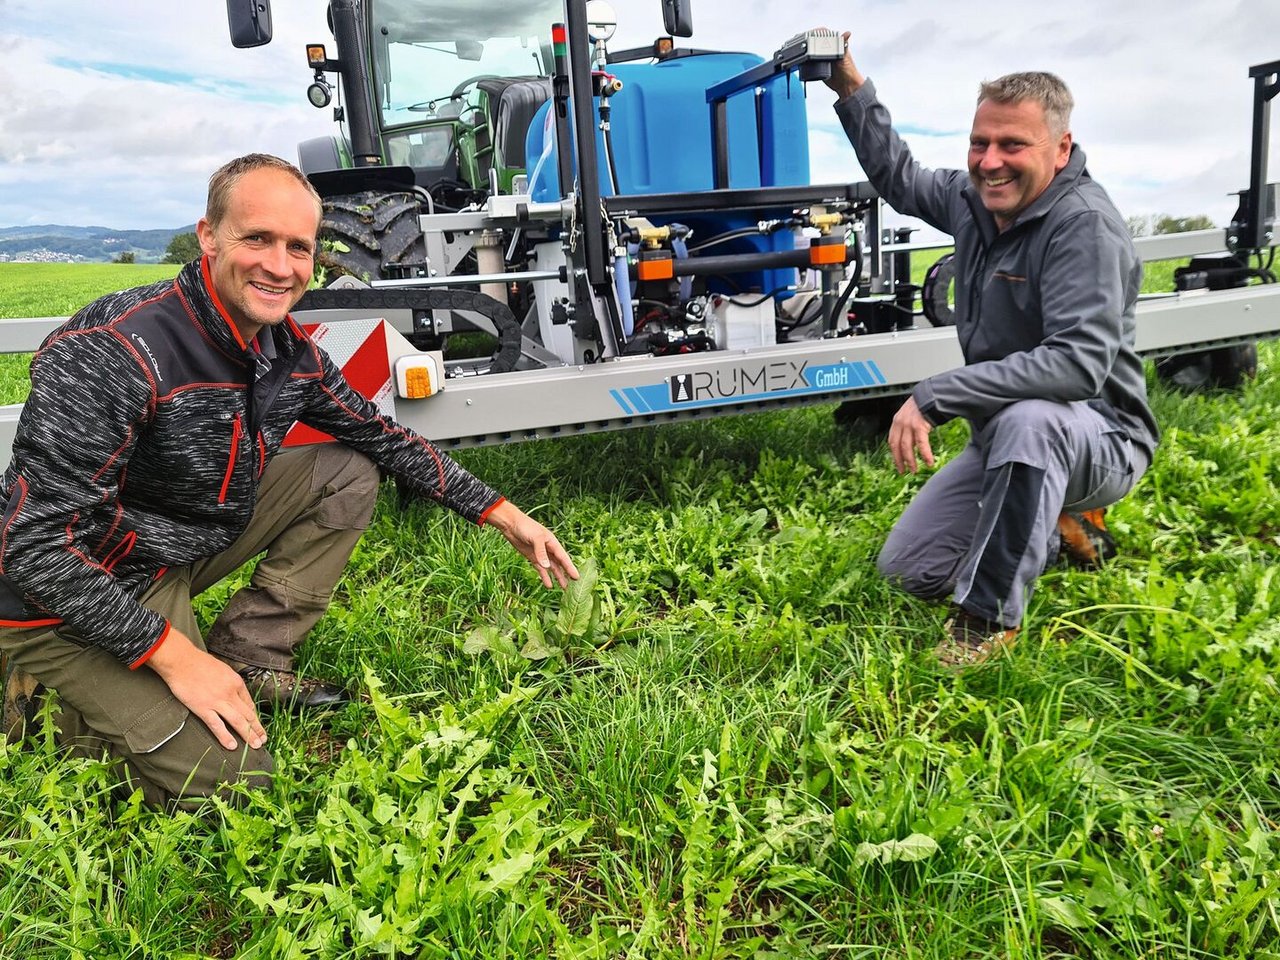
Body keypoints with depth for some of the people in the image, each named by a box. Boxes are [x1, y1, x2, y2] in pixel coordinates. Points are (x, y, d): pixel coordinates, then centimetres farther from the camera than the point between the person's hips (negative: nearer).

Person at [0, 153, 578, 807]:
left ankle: (248, 661, 1)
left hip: (190, 545, 7)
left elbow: (381, 437, 5)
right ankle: (83, 706, 10)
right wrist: (173, 656, -27)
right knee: (230, 777, -16)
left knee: (348, 474, -1)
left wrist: (501, 513, 1)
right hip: (70, 602, -7)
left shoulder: (291, 352, -7)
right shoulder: (111, 353, -30)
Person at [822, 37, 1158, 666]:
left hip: (1099, 440, -7)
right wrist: (852, 89, 15)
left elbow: (1079, 362, -36)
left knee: (1027, 419, -44)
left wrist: (934, 396, -36)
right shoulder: (971, 200, 0)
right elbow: (900, 179, 21)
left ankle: (987, 617, -25)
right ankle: (1057, 526, 23)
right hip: (1003, 441, 8)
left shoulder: (1083, 223, -24)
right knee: (906, 570, 7)